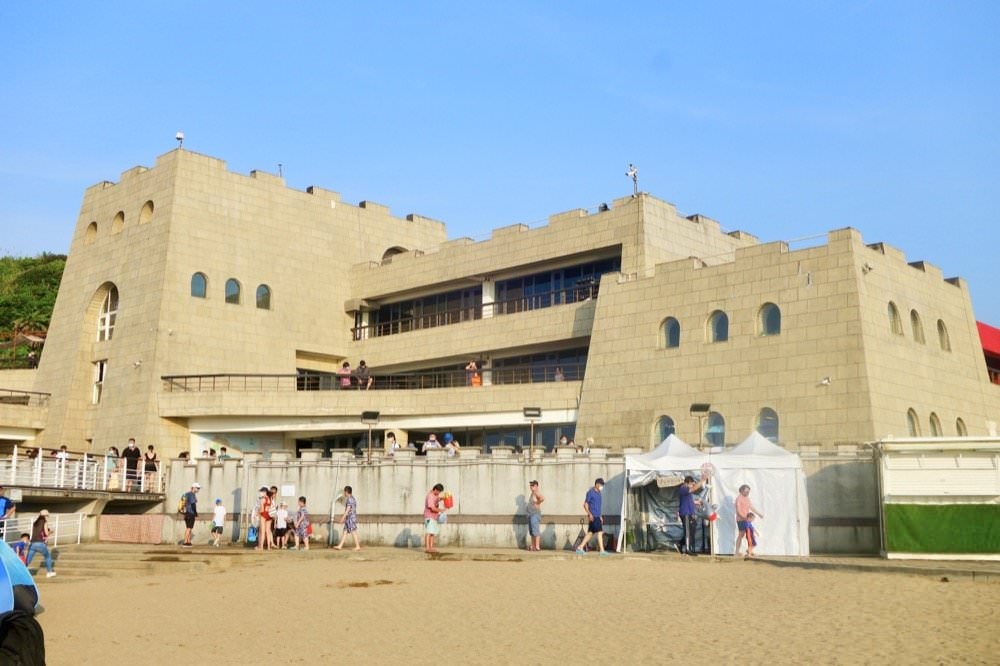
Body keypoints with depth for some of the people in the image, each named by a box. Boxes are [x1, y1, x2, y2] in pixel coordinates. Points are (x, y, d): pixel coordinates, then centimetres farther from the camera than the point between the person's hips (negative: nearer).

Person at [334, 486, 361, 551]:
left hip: (351, 518, -10)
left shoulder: (350, 499, -13)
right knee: (345, 532, 8)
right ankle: (340, 546, 9)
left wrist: (343, 517, -20)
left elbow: (348, 509, -20)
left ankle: (357, 546, -3)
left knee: (353, 532, -6)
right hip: (349, 518, 10)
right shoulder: (352, 499, 16)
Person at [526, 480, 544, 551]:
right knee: (531, 531, 11)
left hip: (535, 514, -10)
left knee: (536, 531, -11)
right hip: (530, 514, 10)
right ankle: (533, 546, 16)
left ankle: (537, 547, -12)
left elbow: (543, 498, -33)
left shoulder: (537, 494, -13)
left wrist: (537, 503, -18)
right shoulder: (532, 494, 16)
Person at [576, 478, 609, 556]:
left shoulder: (598, 493, 16)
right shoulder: (590, 492, -9)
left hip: (597, 516, 9)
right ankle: (602, 551, -9)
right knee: (600, 532, -10)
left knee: (590, 533, 9)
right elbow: (585, 504, -11)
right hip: (593, 516, -9)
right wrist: (589, 514, -22)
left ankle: (580, 548, 13)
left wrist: (600, 516, 22)